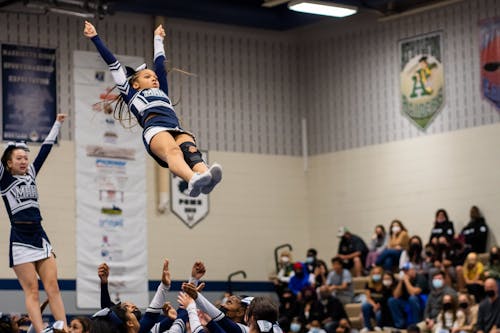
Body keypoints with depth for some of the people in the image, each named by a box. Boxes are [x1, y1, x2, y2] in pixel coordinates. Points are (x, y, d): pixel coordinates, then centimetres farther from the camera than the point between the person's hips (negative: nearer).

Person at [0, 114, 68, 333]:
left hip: (39, 236, 5)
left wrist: (57, 125, 22)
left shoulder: (31, 174, 14)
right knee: (32, 291, -6)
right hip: (20, 239, -5)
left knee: (53, 287, -1)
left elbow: (45, 149, 19)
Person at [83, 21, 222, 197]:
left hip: (178, 130, 4)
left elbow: (160, 64, 57)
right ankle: (193, 180, -71)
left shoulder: (162, 92, 43)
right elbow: (113, 63, 37)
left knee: (191, 152, -33)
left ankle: (206, 180, -67)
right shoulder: (131, 93, 33)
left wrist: (158, 39, 70)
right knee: (173, 151, -38)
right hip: (154, 128, -4)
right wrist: (95, 38, 42)